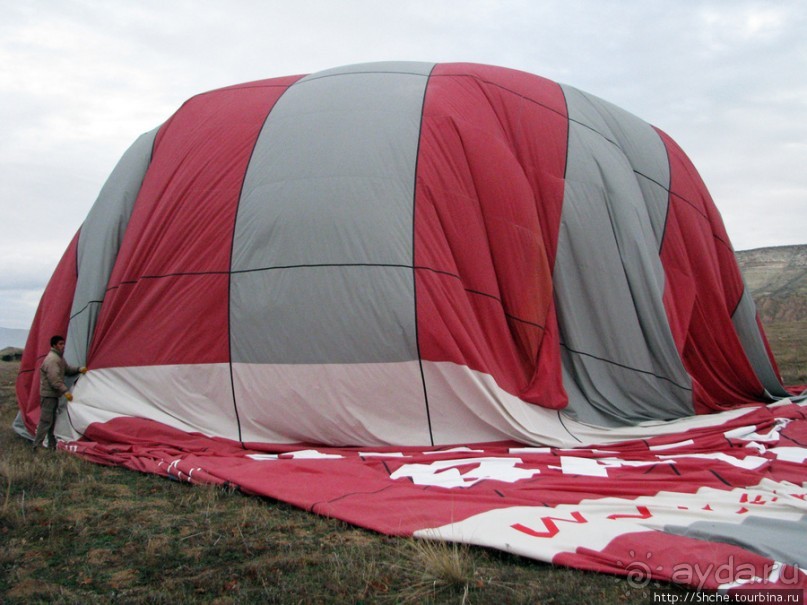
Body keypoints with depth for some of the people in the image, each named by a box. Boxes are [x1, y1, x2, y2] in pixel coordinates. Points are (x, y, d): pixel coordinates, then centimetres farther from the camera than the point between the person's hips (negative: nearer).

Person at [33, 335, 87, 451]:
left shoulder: (59, 358, 14)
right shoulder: (52, 359, -20)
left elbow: (68, 370, 24)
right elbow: (54, 379, -27)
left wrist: (79, 370, 6)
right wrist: (65, 391, -29)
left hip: (54, 395, 11)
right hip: (48, 395, -10)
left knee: (53, 421, 15)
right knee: (45, 421, -9)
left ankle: (52, 445, 22)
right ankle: (37, 445, -5)